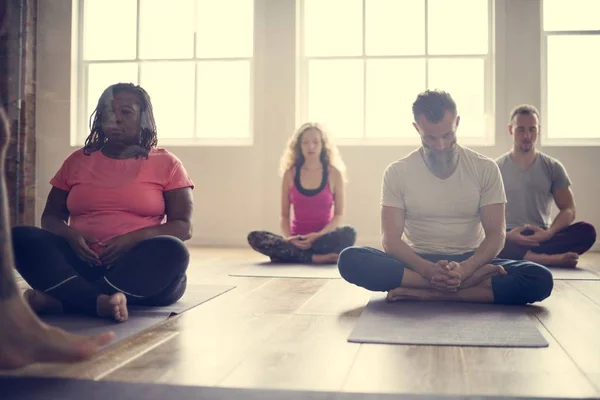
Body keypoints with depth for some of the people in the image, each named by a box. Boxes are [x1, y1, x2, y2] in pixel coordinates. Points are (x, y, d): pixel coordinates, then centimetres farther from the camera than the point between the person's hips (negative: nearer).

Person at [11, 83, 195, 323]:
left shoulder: (166, 163, 7)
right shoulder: (78, 160, 16)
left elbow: (183, 227, 0)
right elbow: (50, 217, 16)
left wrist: (134, 238, -17)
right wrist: (69, 234, -8)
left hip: (139, 267, -2)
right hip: (81, 261, 3)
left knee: (172, 252, -34)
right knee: (20, 238, -20)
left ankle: (59, 300, -35)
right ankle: (100, 302, -40)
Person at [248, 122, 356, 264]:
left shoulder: (333, 173, 1)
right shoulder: (290, 174, 4)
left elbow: (339, 214, 0)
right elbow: (284, 215, 7)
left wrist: (319, 235, -17)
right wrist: (288, 238, -15)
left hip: (323, 238, -1)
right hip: (297, 240, 2)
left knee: (348, 234, -35)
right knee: (254, 238, -25)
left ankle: (291, 253, -27)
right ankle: (315, 258, -32)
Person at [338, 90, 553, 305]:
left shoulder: (485, 168, -1)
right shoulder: (397, 172, -3)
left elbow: (495, 235, -5)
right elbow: (391, 240, -9)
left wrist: (464, 269, -26)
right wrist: (429, 270, -28)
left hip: (470, 262, 1)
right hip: (419, 263, 0)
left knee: (540, 279, -27)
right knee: (350, 259, -29)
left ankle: (424, 293, -29)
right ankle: (473, 280, -30)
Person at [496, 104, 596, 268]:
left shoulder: (553, 167, 9)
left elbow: (568, 209, 5)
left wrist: (548, 233, -15)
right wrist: (506, 235, -22)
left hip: (543, 237, 2)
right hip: (509, 239, -2)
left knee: (587, 231, -25)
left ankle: (520, 256, -29)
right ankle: (551, 258, -32)